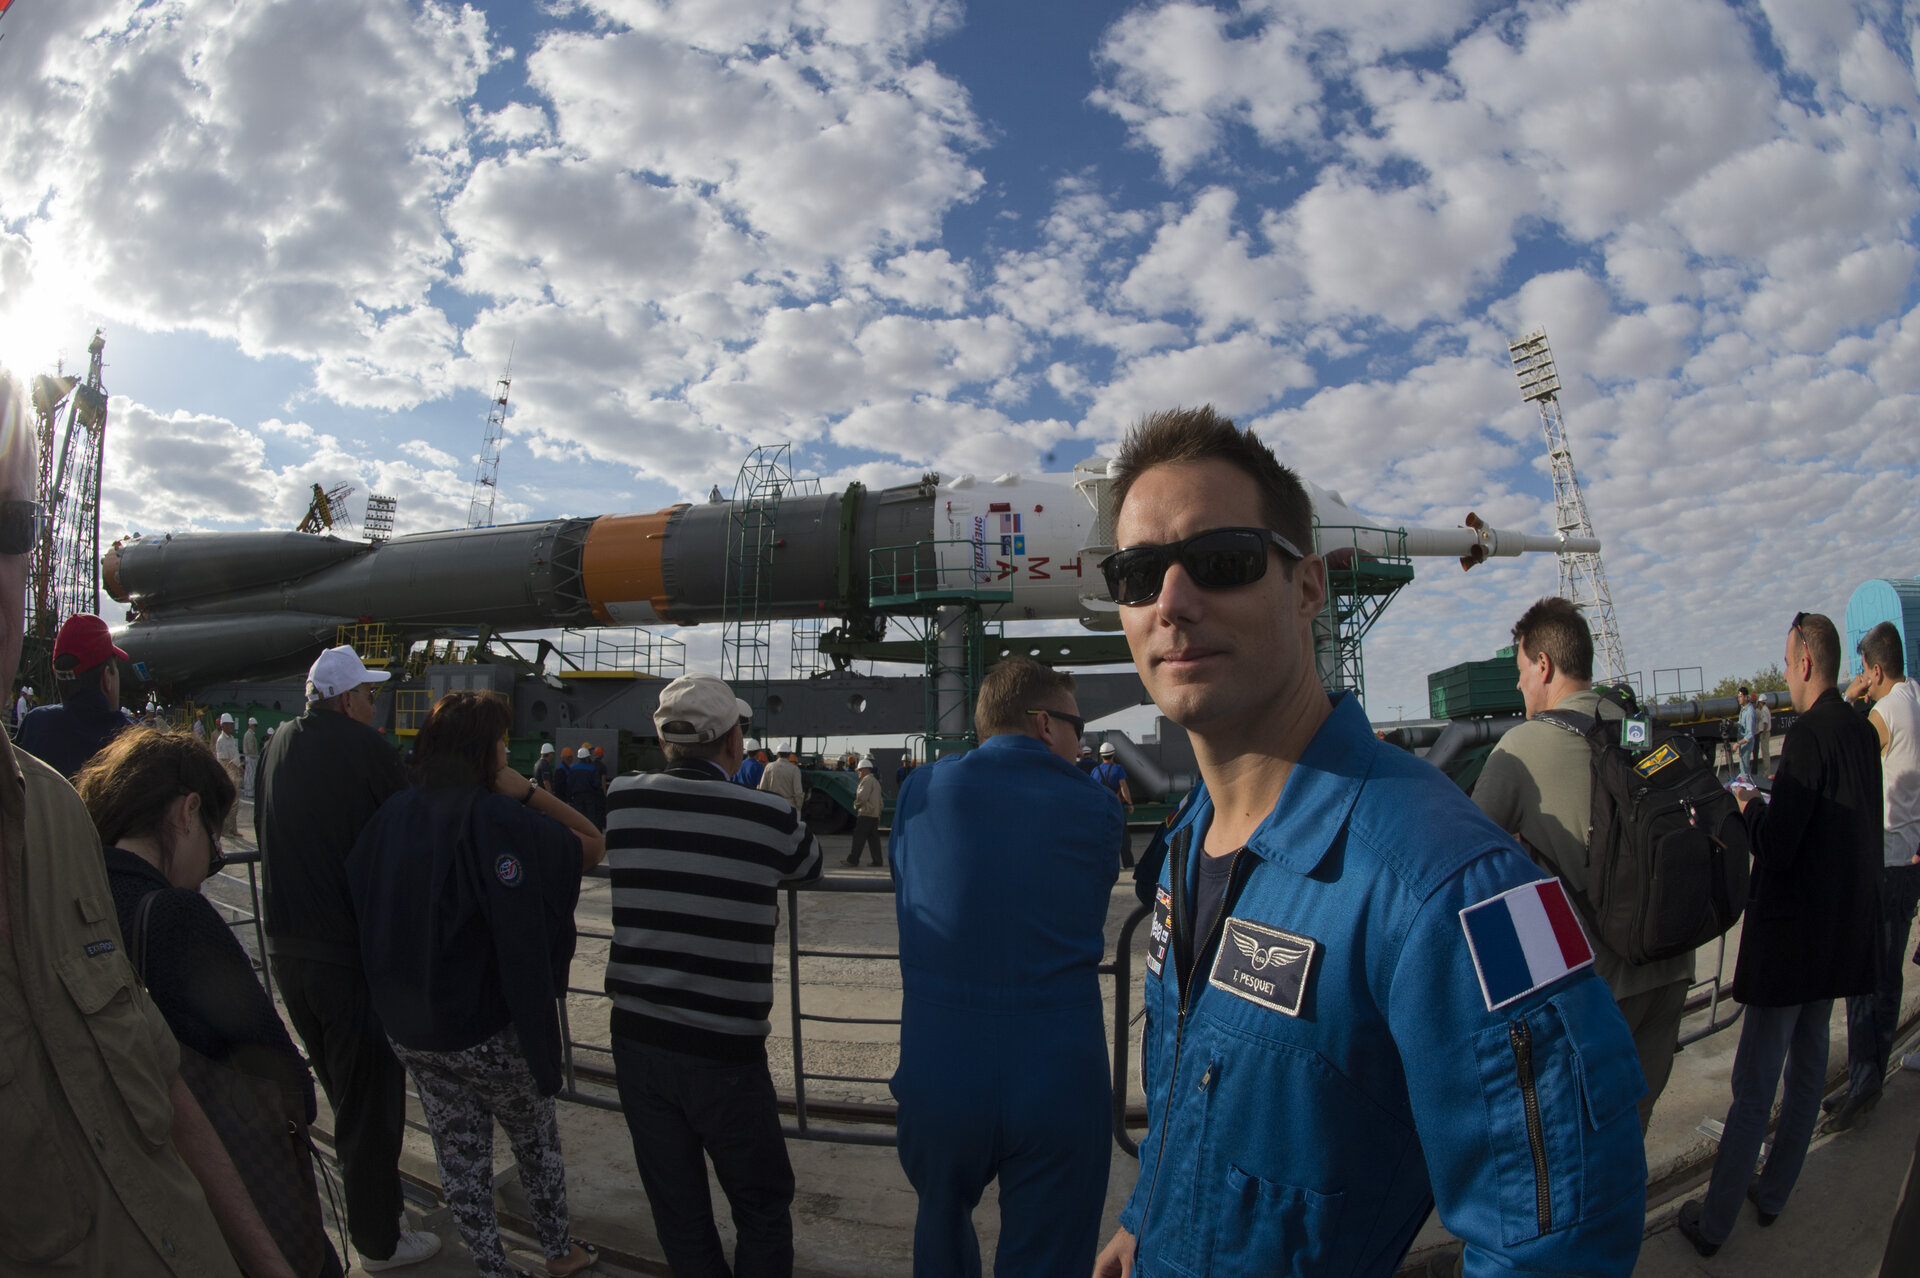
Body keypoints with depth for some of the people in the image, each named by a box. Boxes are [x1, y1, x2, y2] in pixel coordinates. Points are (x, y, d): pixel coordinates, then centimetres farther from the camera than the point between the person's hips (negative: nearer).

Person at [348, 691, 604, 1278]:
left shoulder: (392, 815, -3)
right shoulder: (496, 818, -22)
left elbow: (361, 903, 7)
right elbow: (592, 845, -18)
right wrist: (526, 790, -16)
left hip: (408, 1029, 4)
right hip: (490, 1029, -4)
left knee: (460, 1153, 18)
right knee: (535, 1139, 19)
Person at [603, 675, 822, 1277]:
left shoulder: (622, 799, -5)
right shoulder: (768, 815, -14)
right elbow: (810, 862, 6)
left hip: (636, 1040, 4)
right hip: (722, 1051, -4)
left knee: (679, 1211, 17)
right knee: (762, 1207, 16)